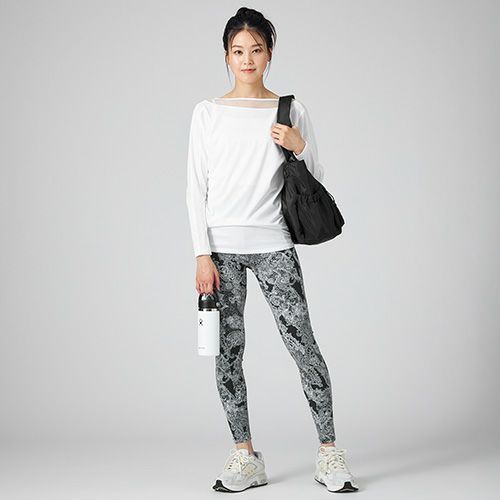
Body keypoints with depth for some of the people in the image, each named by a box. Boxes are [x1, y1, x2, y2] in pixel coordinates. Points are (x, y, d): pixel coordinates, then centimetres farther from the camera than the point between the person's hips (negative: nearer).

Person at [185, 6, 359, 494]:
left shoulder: (291, 112, 5)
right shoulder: (208, 112, 6)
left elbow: (315, 184, 8)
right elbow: (196, 187, 3)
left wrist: (299, 148, -11)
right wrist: (202, 255, -5)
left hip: (273, 244, -1)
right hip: (221, 247, 1)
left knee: (303, 345, -6)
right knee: (227, 352, 2)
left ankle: (328, 450, 5)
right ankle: (244, 455, 12)